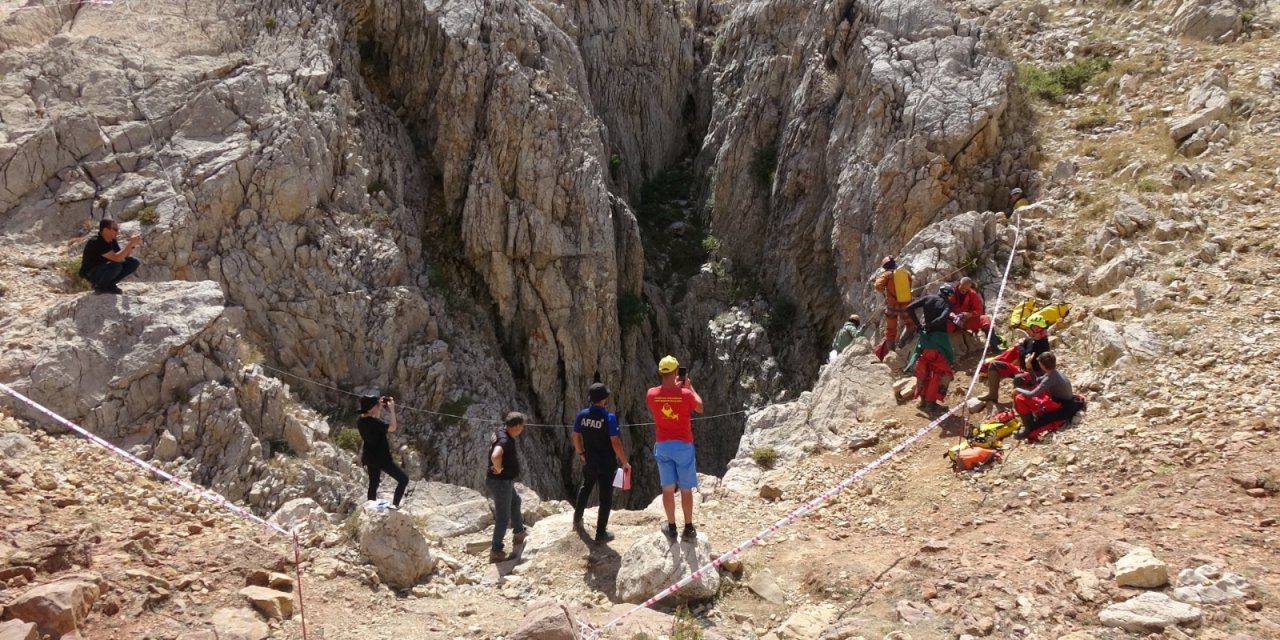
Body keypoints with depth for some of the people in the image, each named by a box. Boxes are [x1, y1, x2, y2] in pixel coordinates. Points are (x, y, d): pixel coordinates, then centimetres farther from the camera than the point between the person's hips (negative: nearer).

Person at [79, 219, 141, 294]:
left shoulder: (112, 241, 1)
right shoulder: (96, 242, -26)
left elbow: (123, 257, 4)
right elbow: (116, 258, -35)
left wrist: (132, 244, -12)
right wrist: (131, 243, -32)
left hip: (104, 270, 8)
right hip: (91, 274, -8)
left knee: (134, 262, -4)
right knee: (115, 265, -36)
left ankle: (109, 284, 4)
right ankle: (100, 287, -10)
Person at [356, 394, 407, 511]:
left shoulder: (360, 420, -2)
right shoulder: (373, 422, -28)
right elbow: (392, 428, -24)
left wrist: (380, 408, 10)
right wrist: (391, 410, -19)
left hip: (369, 457, 9)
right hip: (381, 458, -9)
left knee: (373, 483, 21)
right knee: (403, 479, 0)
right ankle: (394, 505, -3)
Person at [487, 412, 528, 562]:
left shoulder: (503, 433, 0)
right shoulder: (504, 440, -30)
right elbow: (495, 456, -50)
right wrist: (499, 469, -30)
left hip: (506, 481, 11)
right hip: (500, 482, -11)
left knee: (515, 502, 31)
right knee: (503, 517, 1)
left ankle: (519, 533, 50)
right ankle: (496, 551, 11)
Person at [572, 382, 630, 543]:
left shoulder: (582, 415, -7)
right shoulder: (609, 417, -21)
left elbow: (575, 436, 3)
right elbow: (616, 443, -22)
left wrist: (581, 453, 20)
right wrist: (625, 462, -11)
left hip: (589, 462, 5)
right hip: (607, 464, -5)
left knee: (585, 489, 28)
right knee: (606, 497, 6)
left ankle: (577, 520, 43)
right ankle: (601, 533, 12)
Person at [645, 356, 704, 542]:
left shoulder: (651, 394, -7)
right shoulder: (685, 394, -15)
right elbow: (700, 408, 5)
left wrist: (674, 386, 19)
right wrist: (689, 386, 12)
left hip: (662, 445, 2)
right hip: (683, 445, -2)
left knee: (668, 488, 10)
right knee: (686, 489, 7)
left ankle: (671, 528, 15)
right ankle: (688, 529, 13)